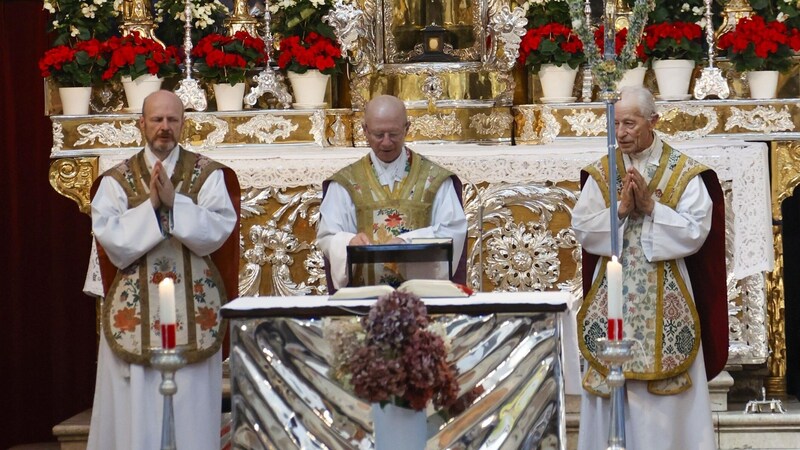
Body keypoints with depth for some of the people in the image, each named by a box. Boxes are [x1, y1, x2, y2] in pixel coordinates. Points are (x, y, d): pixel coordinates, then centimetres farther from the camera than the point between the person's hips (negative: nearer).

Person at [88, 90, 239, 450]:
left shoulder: (208, 174, 5)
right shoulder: (116, 180, 5)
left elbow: (220, 230, -9)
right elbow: (112, 239, -7)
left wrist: (174, 202, -17)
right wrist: (151, 206, -15)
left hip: (194, 304, 0)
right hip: (135, 308, 0)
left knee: (190, 403, 2)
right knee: (135, 406, 0)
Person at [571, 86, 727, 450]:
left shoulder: (685, 173, -2)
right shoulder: (600, 173, 5)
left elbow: (696, 232, -10)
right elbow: (581, 228, -2)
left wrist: (651, 208, -16)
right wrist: (621, 210, -15)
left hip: (665, 297, -2)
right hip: (612, 296, 2)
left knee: (667, 391, -1)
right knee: (610, 381, 2)